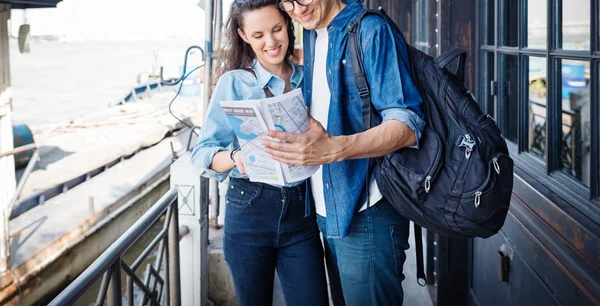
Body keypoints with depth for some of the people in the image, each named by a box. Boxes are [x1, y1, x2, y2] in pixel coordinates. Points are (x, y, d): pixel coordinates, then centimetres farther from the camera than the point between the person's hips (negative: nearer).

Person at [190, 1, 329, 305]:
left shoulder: (308, 80, 5)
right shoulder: (234, 83, -1)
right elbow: (202, 153, -6)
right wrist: (235, 158, -26)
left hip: (301, 210, 2)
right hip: (249, 209, -1)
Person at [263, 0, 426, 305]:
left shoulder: (371, 31, -13)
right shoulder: (311, 36, 12)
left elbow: (407, 126, -22)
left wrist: (332, 149, -34)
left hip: (366, 214, -8)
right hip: (328, 211, 8)